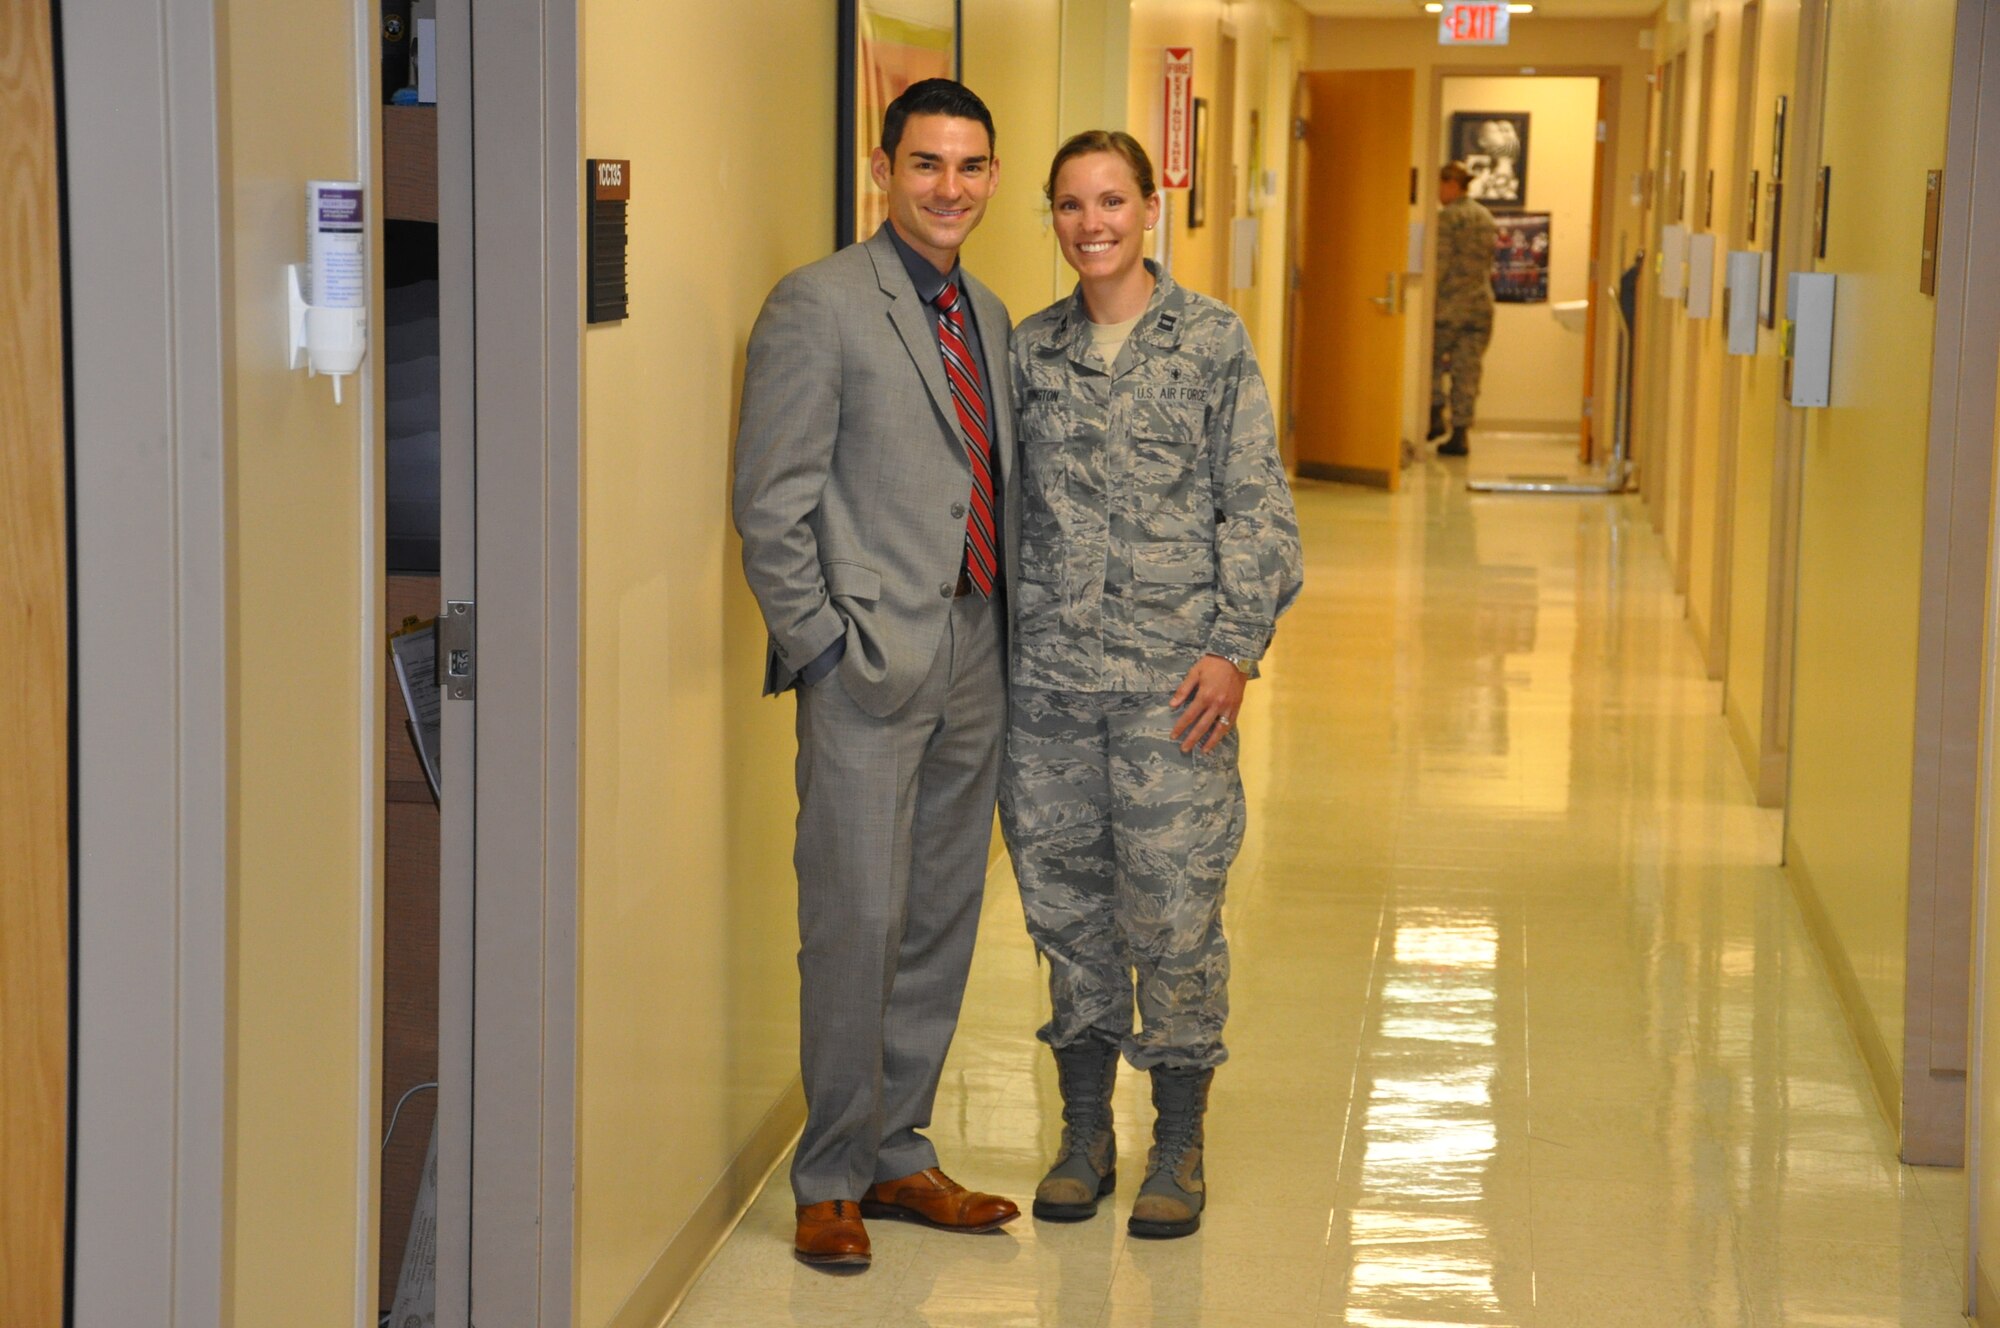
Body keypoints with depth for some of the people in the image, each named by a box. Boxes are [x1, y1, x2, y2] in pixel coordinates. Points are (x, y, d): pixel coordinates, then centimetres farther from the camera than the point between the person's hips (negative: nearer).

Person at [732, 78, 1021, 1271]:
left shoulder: (988, 315, 16)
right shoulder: (820, 307, -6)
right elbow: (771, 503, -9)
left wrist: (1008, 632, 10)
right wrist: (822, 647, -12)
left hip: (973, 660, 7)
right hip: (872, 665, -7)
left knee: (943, 920, 11)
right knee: (858, 920, -5)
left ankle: (898, 1153, 23)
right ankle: (831, 1179, 7)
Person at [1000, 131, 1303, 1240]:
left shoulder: (1213, 341, 0)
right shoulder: (1031, 349, 9)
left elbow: (1257, 508, -2)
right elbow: (1004, 507, 13)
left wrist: (1235, 648, -10)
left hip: (1171, 680, -3)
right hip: (1046, 678, 3)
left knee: (1174, 907, -2)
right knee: (1064, 900, 9)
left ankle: (1178, 1145, 12)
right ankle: (1084, 1130, 22)